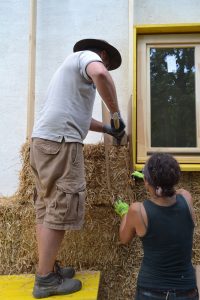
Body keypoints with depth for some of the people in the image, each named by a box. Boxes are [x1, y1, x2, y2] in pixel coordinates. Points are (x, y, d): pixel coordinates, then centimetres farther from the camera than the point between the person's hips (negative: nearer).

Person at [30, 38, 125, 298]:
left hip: (42, 140, 10)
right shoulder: (87, 55, 5)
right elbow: (100, 75, -21)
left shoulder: (70, 66, 33)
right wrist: (116, 114, -11)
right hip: (60, 142, -10)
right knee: (60, 210, -6)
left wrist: (107, 129, 35)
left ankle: (48, 269, 20)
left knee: (47, 208, 10)